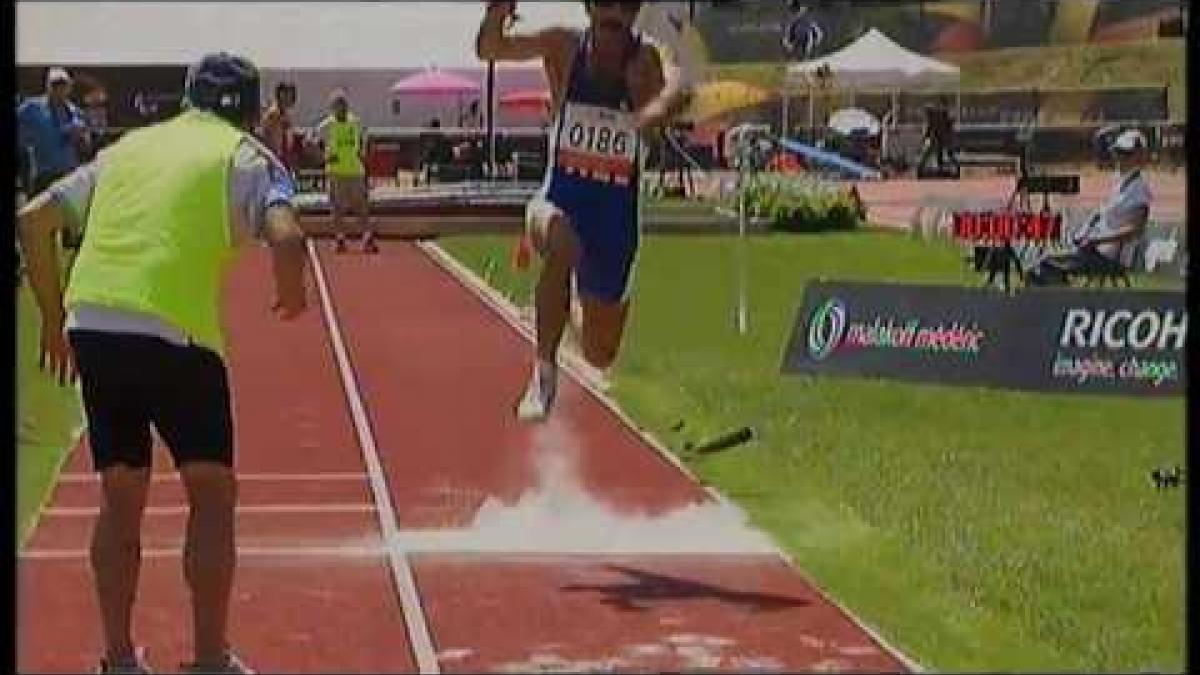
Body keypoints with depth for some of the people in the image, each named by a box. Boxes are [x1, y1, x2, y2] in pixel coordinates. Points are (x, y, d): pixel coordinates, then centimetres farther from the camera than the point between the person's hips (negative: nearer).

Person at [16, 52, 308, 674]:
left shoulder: (130, 146, 22)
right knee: (211, 493, 9)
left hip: (91, 322, 5)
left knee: (121, 497, 17)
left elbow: (33, 220, 19)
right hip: (175, 331, -5)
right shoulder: (246, 156, 8)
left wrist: (53, 318, 24)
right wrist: (291, 293, 10)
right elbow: (286, 237, -11)